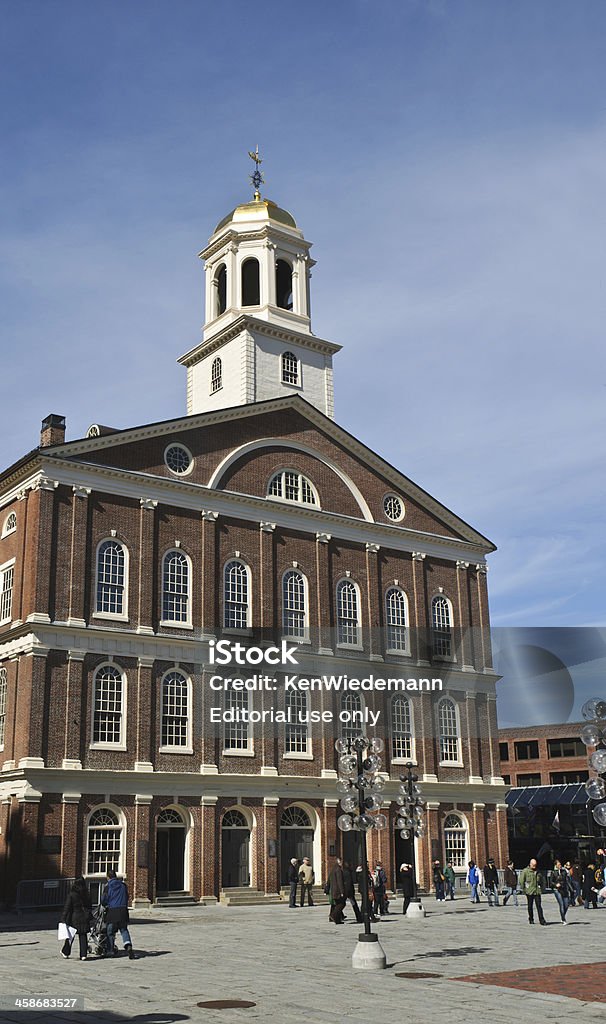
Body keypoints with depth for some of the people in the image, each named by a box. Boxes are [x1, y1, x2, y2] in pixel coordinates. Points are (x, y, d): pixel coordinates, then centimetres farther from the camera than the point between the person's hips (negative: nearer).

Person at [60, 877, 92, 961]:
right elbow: (90, 907, 10)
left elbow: (67, 907, -10)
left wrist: (63, 919, -7)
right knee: (83, 936, 5)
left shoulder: (71, 894, -9)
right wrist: (88, 917, 19)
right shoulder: (87, 895, 2)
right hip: (84, 918, 2)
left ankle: (65, 953, 22)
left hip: (74, 918, -2)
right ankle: (84, 954, 0)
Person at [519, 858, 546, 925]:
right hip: (529, 891, -2)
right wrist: (523, 889, -6)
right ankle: (531, 920, 19)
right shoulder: (525, 871, -3)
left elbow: (541, 880, 22)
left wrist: (541, 888, 14)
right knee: (530, 906, 7)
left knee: (539, 906, -4)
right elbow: (521, 881, -3)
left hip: (537, 891, 2)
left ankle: (541, 920, -4)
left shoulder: (538, 871, 10)